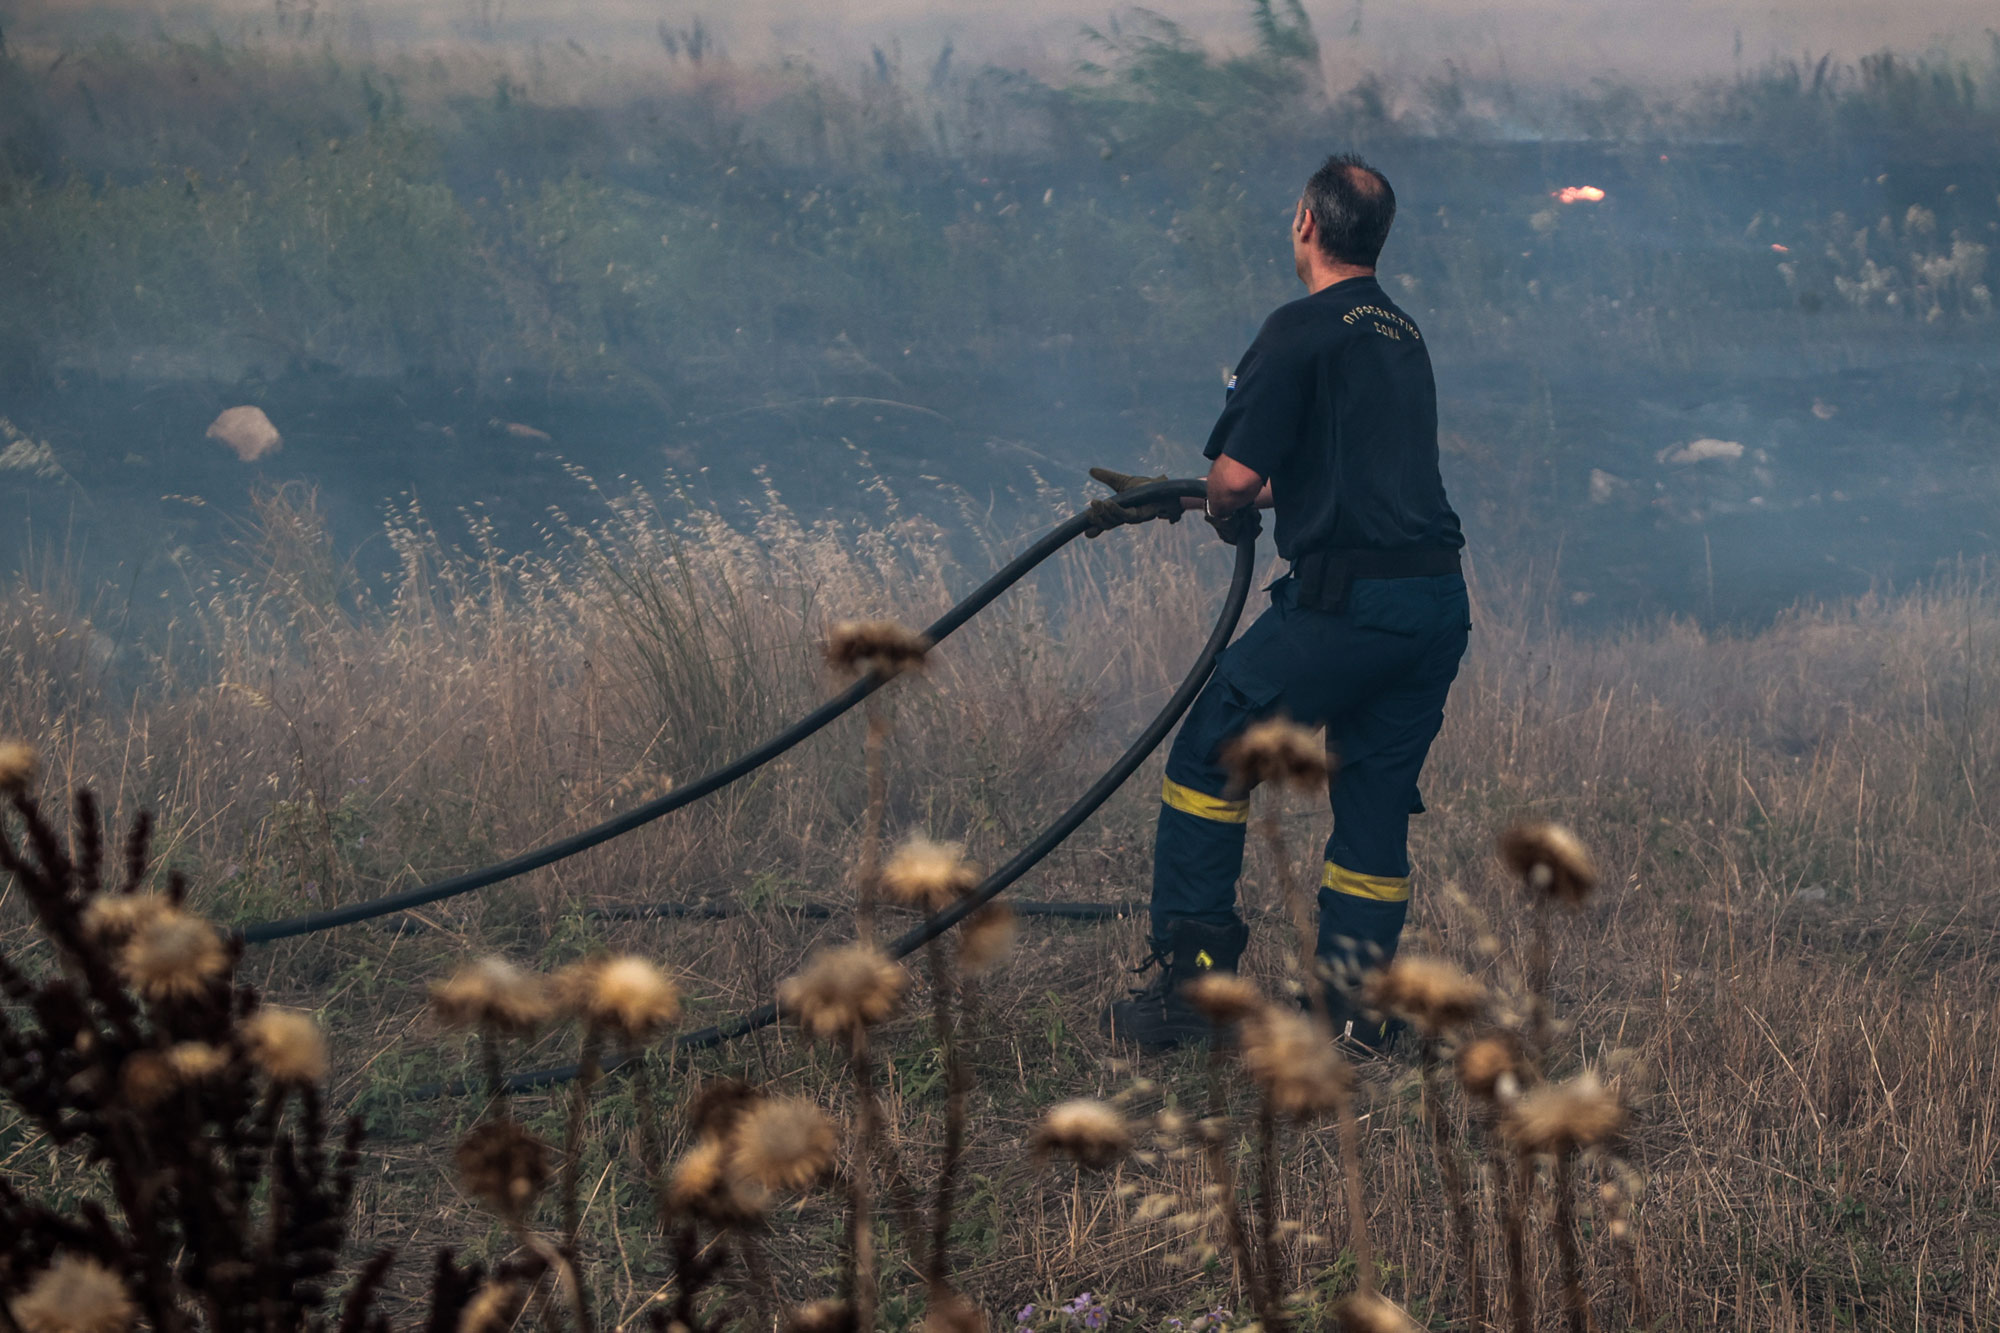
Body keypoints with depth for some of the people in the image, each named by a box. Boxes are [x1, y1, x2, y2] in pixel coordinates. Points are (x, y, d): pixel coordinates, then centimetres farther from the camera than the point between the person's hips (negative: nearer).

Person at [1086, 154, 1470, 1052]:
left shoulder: (1302, 329, -8)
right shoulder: (1402, 335, 20)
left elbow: (1237, 476, -13)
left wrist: (1224, 517, 13)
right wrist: (1165, 499, 33)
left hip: (1344, 599, -8)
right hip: (1439, 603, 8)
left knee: (1207, 759, 6)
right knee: (1376, 800, 14)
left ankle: (1189, 979, 5)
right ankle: (1354, 1004, 15)